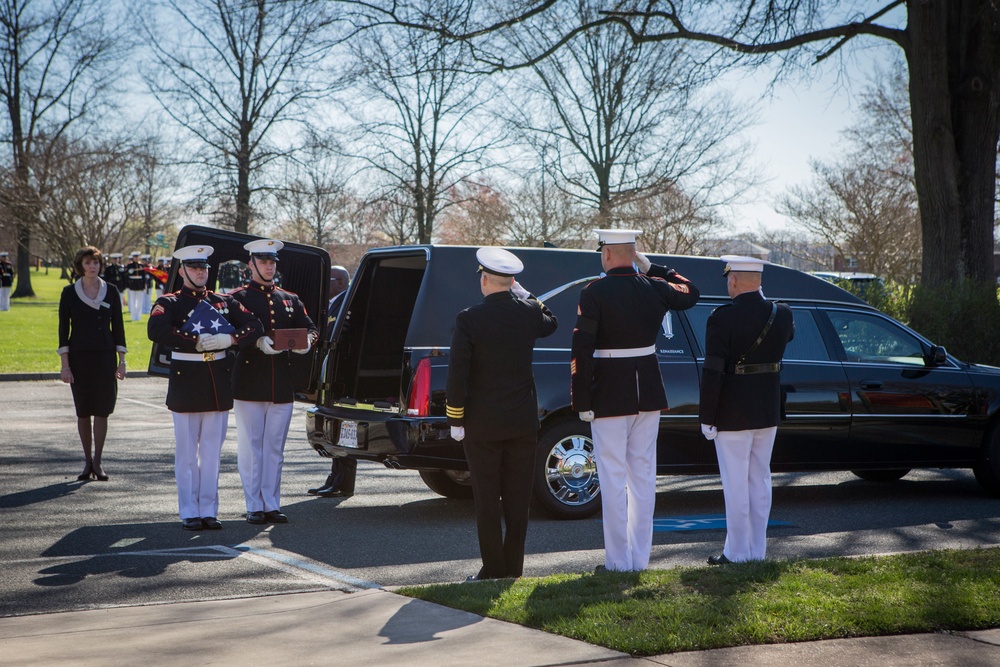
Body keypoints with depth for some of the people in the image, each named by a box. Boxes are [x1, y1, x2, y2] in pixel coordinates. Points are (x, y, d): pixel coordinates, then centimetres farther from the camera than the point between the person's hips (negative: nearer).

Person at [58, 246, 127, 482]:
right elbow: (63, 329, 1)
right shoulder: (69, 292, 0)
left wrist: (121, 361, 2)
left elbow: (118, 327, 6)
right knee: (83, 412, 5)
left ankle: (97, 461, 6)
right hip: (79, 357, 0)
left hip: (105, 356, 0)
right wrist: (65, 365, -5)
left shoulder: (111, 291, 4)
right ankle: (88, 461, 15)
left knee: (102, 411, -2)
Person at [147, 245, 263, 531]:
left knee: (212, 451, 7)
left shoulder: (224, 302, 12)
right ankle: (190, 513, 8)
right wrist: (195, 343, -19)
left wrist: (228, 339, -13)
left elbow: (254, 327, 5)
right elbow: (156, 331, -19)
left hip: (219, 382, 4)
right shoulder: (169, 302, 0)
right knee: (187, 452, 2)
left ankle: (209, 510, 12)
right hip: (186, 382, -3)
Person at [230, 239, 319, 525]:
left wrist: (306, 342, -9)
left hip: (282, 386, 4)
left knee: (275, 448, 7)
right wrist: (257, 342, -27)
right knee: (250, 447, 0)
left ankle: (272, 504, 13)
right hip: (250, 384, -4)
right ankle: (254, 507, 6)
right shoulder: (238, 298, 2)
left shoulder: (290, 300, 17)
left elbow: (310, 328, 13)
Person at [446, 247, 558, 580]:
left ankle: (493, 570, 6)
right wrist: (524, 294, 21)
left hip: (482, 424, -4)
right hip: (522, 421, 4)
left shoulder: (469, 319, -13)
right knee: (518, 499, 9)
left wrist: (455, 421, -4)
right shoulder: (529, 312, -2)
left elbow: (457, 375, -13)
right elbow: (551, 324, 24)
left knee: (487, 500, 3)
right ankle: (513, 568, 13)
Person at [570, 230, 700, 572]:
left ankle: (619, 561, 1)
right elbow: (690, 293, 25)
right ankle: (641, 558, 15)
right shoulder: (654, 288, 2)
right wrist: (651, 267, 22)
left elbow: (582, 350, -16)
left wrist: (582, 402, -11)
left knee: (613, 479, -1)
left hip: (610, 396, -5)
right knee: (643, 474, 11)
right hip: (648, 394, 5)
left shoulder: (594, 293, -13)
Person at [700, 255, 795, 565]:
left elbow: (712, 372, -18)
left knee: (736, 483, 2)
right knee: (760, 479, 14)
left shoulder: (722, 318, -17)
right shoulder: (781, 315, -1)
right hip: (768, 412, 6)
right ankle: (758, 549, 19)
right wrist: (761, 300, 15)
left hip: (733, 414, -6)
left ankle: (737, 551, 7)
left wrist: (707, 417, -11)